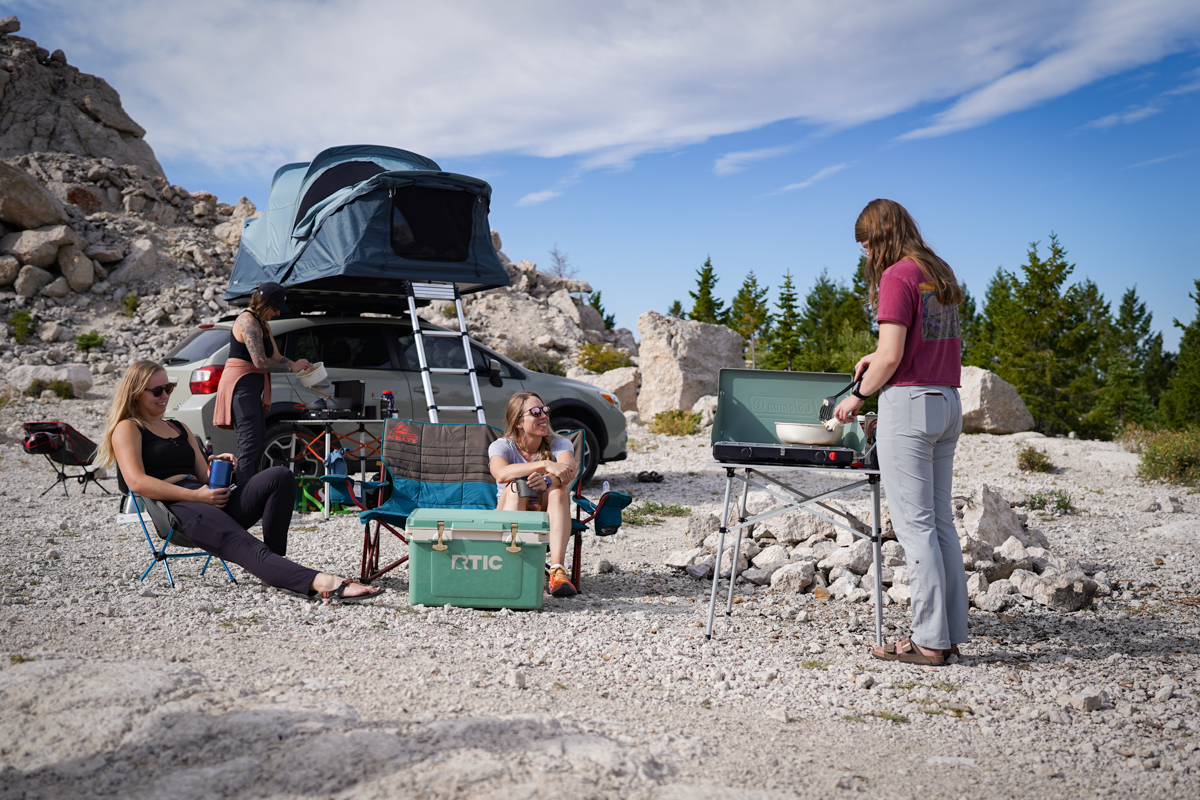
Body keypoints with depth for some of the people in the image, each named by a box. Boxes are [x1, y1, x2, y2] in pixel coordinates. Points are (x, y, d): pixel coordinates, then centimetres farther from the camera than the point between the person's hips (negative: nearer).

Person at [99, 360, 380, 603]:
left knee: (280, 476, -19)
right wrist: (198, 496, -15)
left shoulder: (179, 427, 32)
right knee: (244, 546, -34)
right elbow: (137, 482, -7)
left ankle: (273, 567, -22)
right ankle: (321, 582, -58)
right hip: (175, 508, -7)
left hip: (209, 501, 7)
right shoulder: (127, 429, 10)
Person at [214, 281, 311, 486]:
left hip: (253, 388, 11)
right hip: (241, 385, -10)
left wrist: (301, 366, 2)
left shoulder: (263, 325, 18)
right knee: (250, 443, -16)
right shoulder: (248, 321, -14)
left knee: (259, 444, 11)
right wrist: (292, 367, -13)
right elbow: (261, 362, -21)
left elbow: (276, 357, 17)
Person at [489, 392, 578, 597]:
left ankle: (557, 571, -42)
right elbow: (501, 473, -30)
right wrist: (545, 465, -40)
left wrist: (548, 479, -47)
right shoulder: (501, 446, -6)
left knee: (559, 487, -29)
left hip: (548, 519, 1)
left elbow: (570, 471, -25)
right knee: (516, 486, -30)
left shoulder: (560, 444, -1)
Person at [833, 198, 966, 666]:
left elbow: (892, 356, -17)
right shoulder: (942, 274, 16)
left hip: (909, 401, -9)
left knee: (914, 523, -5)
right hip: (947, 401, 9)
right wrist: (879, 356, 23)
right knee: (940, 519, 11)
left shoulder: (898, 276, -11)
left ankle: (929, 640, -3)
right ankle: (951, 632, 15)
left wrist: (859, 395, -4)